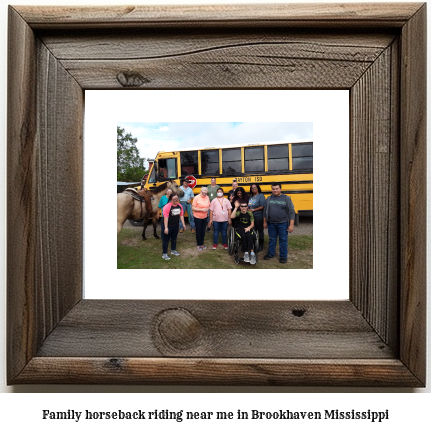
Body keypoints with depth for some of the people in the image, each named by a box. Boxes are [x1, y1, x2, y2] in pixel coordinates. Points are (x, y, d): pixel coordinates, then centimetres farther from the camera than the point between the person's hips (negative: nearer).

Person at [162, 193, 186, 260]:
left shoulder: (179, 206, 0)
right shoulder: (167, 206, -20)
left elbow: (181, 215, 9)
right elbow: (165, 217, -22)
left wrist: (183, 224, 7)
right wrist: (166, 227, -26)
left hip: (176, 225, 6)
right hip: (168, 226, -6)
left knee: (174, 238, 21)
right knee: (166, 239, 3)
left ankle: (173, 250, 40)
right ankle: (164, 254, 11)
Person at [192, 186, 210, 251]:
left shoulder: (207, 197, -2)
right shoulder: (196, 198, -16)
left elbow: (209, 206, 12)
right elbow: (193, 208, -17)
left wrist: (208, 209, -10)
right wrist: (202, 209, -23)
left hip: (205, 217, 4)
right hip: (198, 217, -4)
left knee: (203, 231, 14)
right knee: (198, 231, 8)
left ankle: (202, 243, 30)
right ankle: (199, 245, 22)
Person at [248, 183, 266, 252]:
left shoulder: (261, 195, -9)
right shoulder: (251, 196, 12)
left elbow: (262, 206, -16)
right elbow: (248, 206, 17)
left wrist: (253, 210, -14)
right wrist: (248, 209, -5)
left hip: (259, 217, -6)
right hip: (251, 217, 6)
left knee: (260, 231, 4)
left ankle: (261, 246, 14)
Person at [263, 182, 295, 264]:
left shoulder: (286, 198, -4)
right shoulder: (269, 198, 5)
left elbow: (292, 212, -5)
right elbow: (265, 211, 12)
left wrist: (291, 225, -10)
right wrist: (264, 222, 11)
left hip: (282, 223, -3)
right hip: (271, 223, 3)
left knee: (283, 240, 5)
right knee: (272, 239, 14)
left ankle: (283, 256, 18)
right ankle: (270, 254, 29)